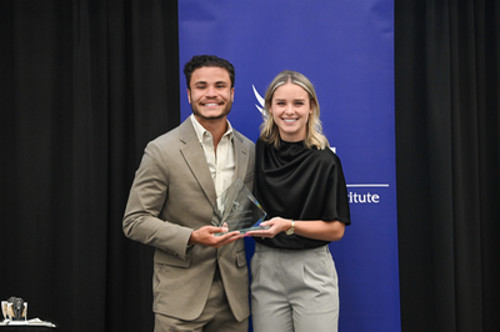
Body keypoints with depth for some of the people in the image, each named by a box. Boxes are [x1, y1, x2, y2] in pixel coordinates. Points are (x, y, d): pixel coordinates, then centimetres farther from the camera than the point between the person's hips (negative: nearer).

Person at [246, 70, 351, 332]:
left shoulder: (324, 161, -6)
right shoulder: (258, 151, 5)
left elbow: (336, 229, -7)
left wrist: (288, 226, -18)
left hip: (312, 272, -3)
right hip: (265, 268, 3)